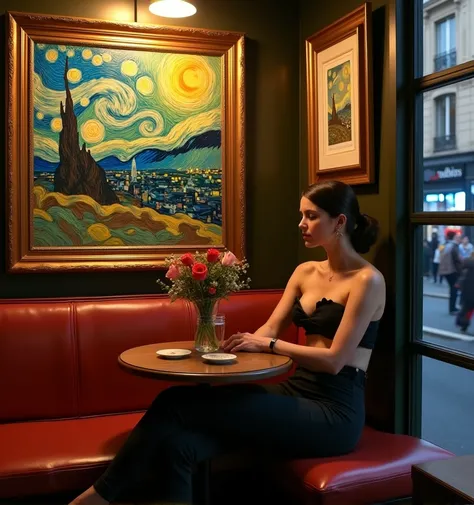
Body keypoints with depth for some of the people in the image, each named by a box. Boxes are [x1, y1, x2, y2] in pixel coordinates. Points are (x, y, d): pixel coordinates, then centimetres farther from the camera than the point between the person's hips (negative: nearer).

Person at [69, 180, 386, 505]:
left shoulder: (368, 280, -8)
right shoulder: (305, 272, 14)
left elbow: (334, 360, -15)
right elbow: (269, 330, 8)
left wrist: (268, 345, -12)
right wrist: (236, 345, -12)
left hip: (334, 412, -6)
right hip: (296, 394, 6)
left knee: (176, 403, -19)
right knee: (180, 445, -23)